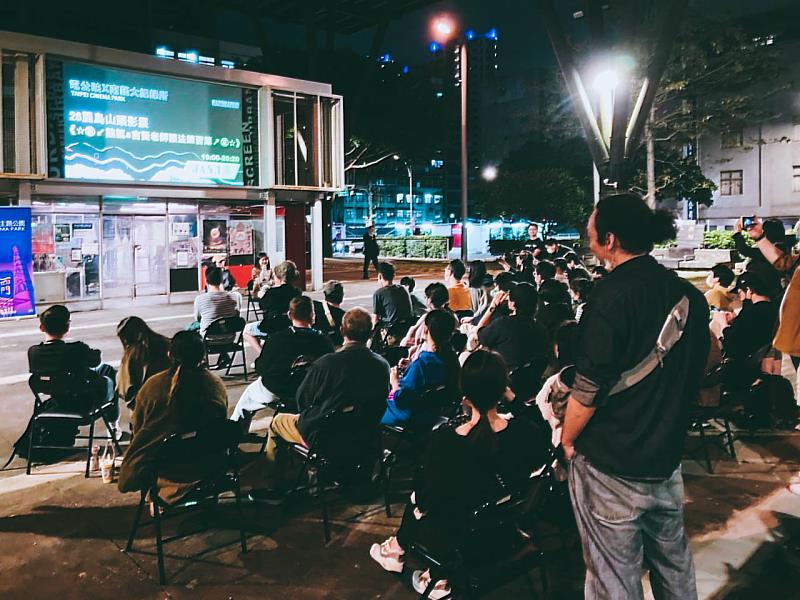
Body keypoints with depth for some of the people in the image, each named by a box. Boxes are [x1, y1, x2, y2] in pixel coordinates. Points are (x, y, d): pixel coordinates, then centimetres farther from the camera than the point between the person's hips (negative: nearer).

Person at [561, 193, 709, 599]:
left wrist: (566, 439, -2)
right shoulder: (690, 295, 2)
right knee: (674, 566, 23)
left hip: (612, 466, -7)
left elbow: (588, 391, -19)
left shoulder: (611, 295, -20)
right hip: (667, 460, 7)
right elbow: (694, 374, 14)